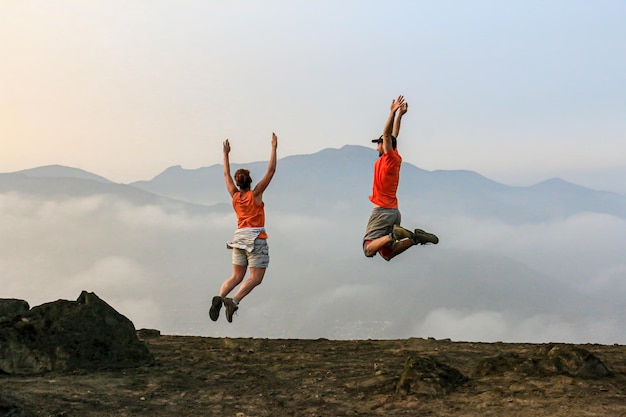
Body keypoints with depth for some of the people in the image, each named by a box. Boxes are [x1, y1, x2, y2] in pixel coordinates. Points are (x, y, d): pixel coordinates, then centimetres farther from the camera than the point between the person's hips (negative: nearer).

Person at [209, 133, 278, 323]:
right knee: (256, 278, -4)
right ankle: (234, 301, -25)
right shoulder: (255, 194, -8)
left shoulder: (235, 195, 3)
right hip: (256, 239, -5)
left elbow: (226, 174, 17)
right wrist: (274, 148, -5)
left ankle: (220, 297, -17)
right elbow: (271, 171, -8)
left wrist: (226, 154, 26)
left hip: (240, 237, 5)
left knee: (236, 277, 9)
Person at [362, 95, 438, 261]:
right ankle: (415, 237, -8)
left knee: (368, 250, -14)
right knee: (387, 254, 6)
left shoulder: (388, 159, -7)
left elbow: (387, 134, -15)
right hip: (395, 211, 8)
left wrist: (393, 113, -19)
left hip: (382, 211, -8)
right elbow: (393, 135, 20)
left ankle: (393, 235, -29)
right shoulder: (396, 160, 12)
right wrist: (399, 115, 22)